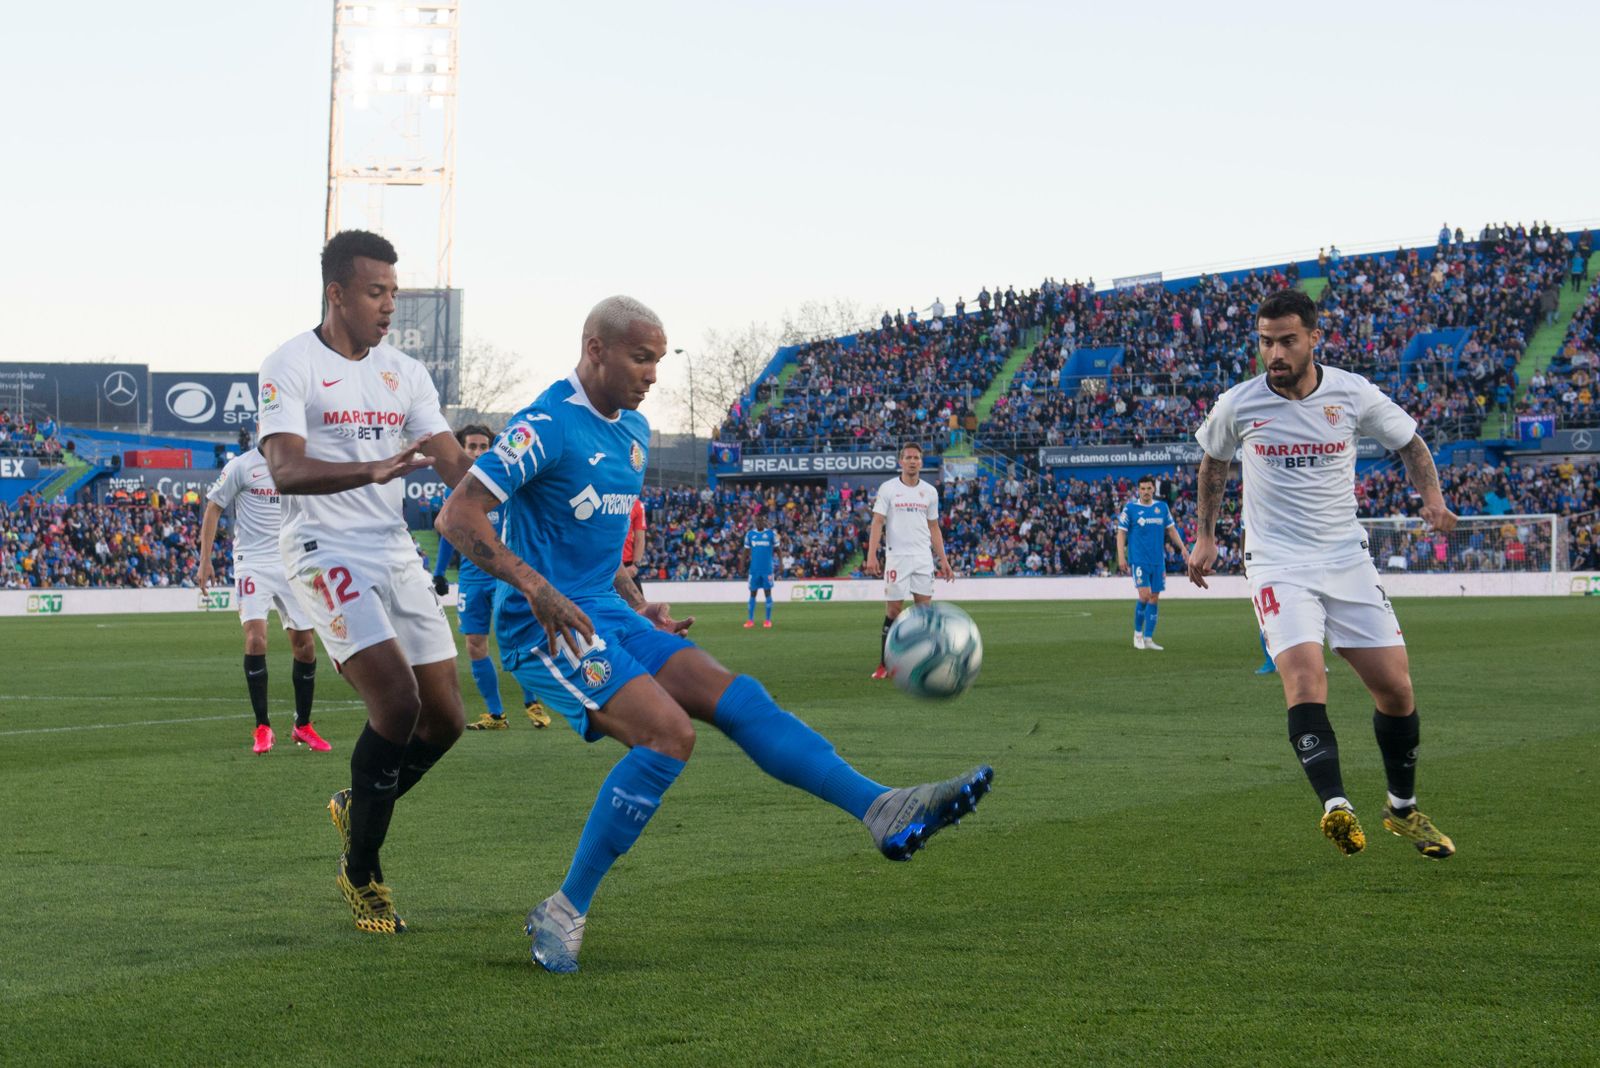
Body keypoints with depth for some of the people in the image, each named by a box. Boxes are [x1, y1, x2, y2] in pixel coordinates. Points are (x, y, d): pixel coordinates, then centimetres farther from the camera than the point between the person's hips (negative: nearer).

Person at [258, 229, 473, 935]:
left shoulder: (403, 373, 13)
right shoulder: (291, 367, -7)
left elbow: (455, 465, 6)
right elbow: (286, 472, -21)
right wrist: (373, 470, -37)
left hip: (395, 552, 7)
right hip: (326, 552, -7)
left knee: (444, 719, 3)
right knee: (396, 701, -21)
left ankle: (359, 808, 32)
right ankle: (360, 872, -4)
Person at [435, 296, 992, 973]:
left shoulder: (633, 431, 15)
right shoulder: (546, 427, -13)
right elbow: (458, 516, -19)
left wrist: (639, 608, 17)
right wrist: (534, 586, -30)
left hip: (607, 613, 9)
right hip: (545, 627, -8)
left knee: (735, 698, -5)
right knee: (667, 733, -24)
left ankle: (884, 812, -10)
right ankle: (564, 913, -17)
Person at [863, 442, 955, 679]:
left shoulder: (930, 491, 10)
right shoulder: (888, 489, -1)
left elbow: (934, 528, 15)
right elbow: (877, 523, -5)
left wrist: (943, 560, 10)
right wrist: (871, 556, -16)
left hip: (923, 558, 3)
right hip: (896, 557, -3)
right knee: (893, 610, -4)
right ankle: (885, 666, 3)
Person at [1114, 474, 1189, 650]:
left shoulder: (1162, 507, 9)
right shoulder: (1130, 508, -2)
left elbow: (1171, 529, 16)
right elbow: (1121, 533, -1)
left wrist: (1182, 548, 7)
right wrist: (1121, 557, -9)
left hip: (1158, 560, 4)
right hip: (1139, 559, -4)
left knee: (1155, 598, 2)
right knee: (1144, 595, -15)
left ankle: (1148, 638, 9)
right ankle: (1137, 633, 5)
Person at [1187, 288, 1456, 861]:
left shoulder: (1354, 395, -4)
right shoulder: (1237, 405, -5)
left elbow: (1410, 442, 12)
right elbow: (1213, 461, 17)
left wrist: (1432, 497, -5)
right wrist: (1205, 535, 17)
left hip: (1346, 557, 2)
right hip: (1277, 565, -2)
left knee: (1395, 686, 0)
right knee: (1304, 674, -25)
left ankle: (1403, 807, 22)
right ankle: (1335, 806, -34)